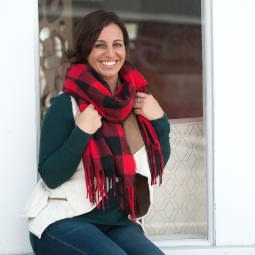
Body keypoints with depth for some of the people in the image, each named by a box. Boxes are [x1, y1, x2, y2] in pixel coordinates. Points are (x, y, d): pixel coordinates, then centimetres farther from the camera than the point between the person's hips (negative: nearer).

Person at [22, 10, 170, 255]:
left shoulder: (137, 100, 8)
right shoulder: (66, 105, -7)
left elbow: (158, 167, 12)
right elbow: (51, 177, -10)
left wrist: (160, 121, -2)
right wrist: (81, 134, -21)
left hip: (120, 223, 4)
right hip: (65, 223, -4)